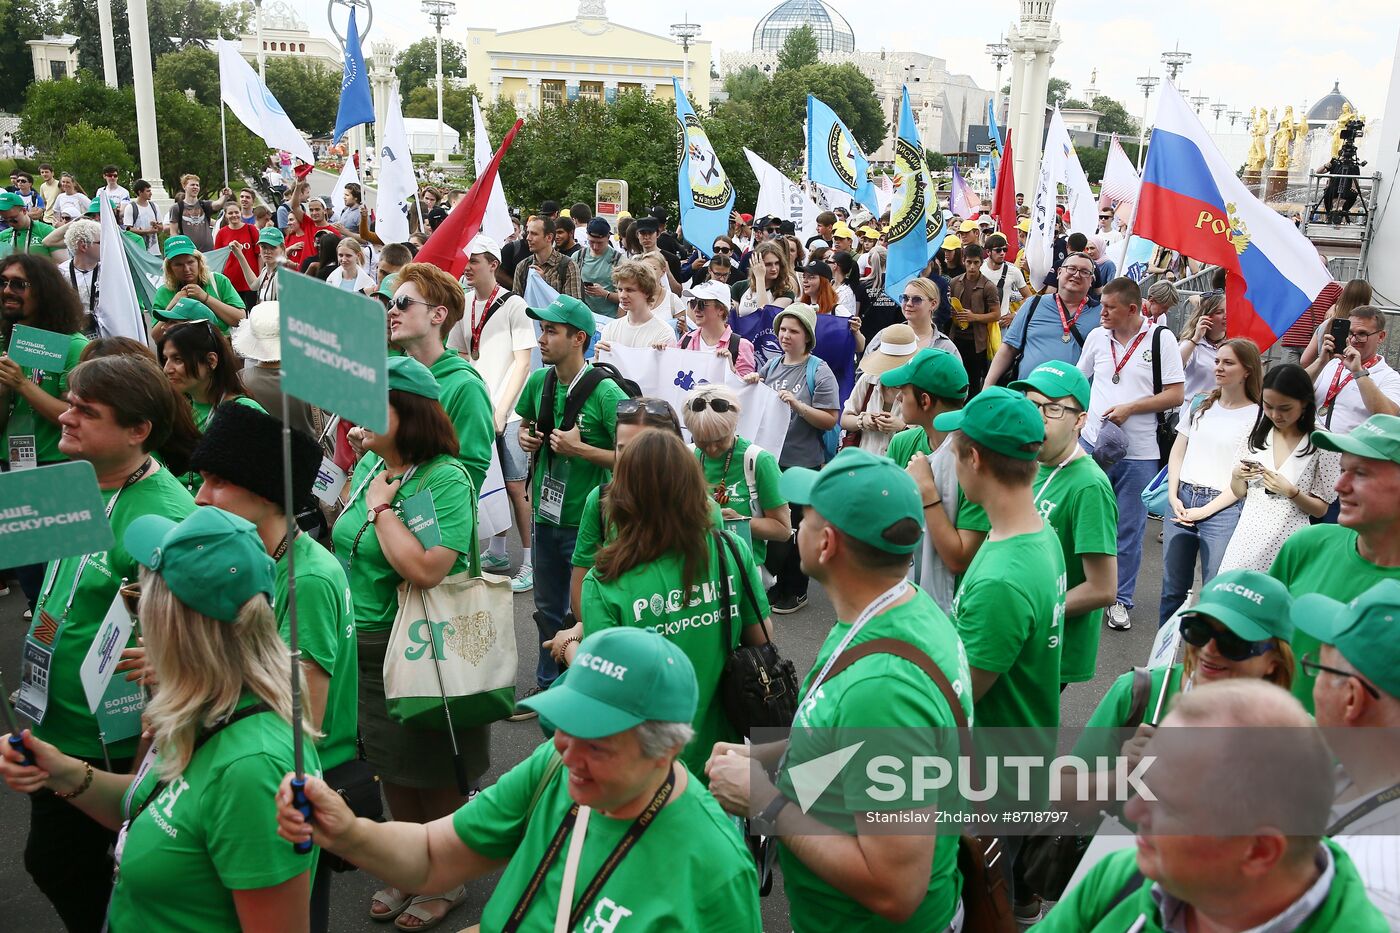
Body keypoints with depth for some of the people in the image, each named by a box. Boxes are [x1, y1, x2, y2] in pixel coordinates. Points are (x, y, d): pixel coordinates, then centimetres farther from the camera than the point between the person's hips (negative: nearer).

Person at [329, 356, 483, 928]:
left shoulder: (445, 478, -21)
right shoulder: (370, 464, 3)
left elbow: (426, 569, -31)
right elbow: (341, 533, 15)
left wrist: (381, 506, -23)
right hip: (365, 646, 8)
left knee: (434, 779, 11)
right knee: (392, 771, 21)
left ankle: (445, 882, 33)